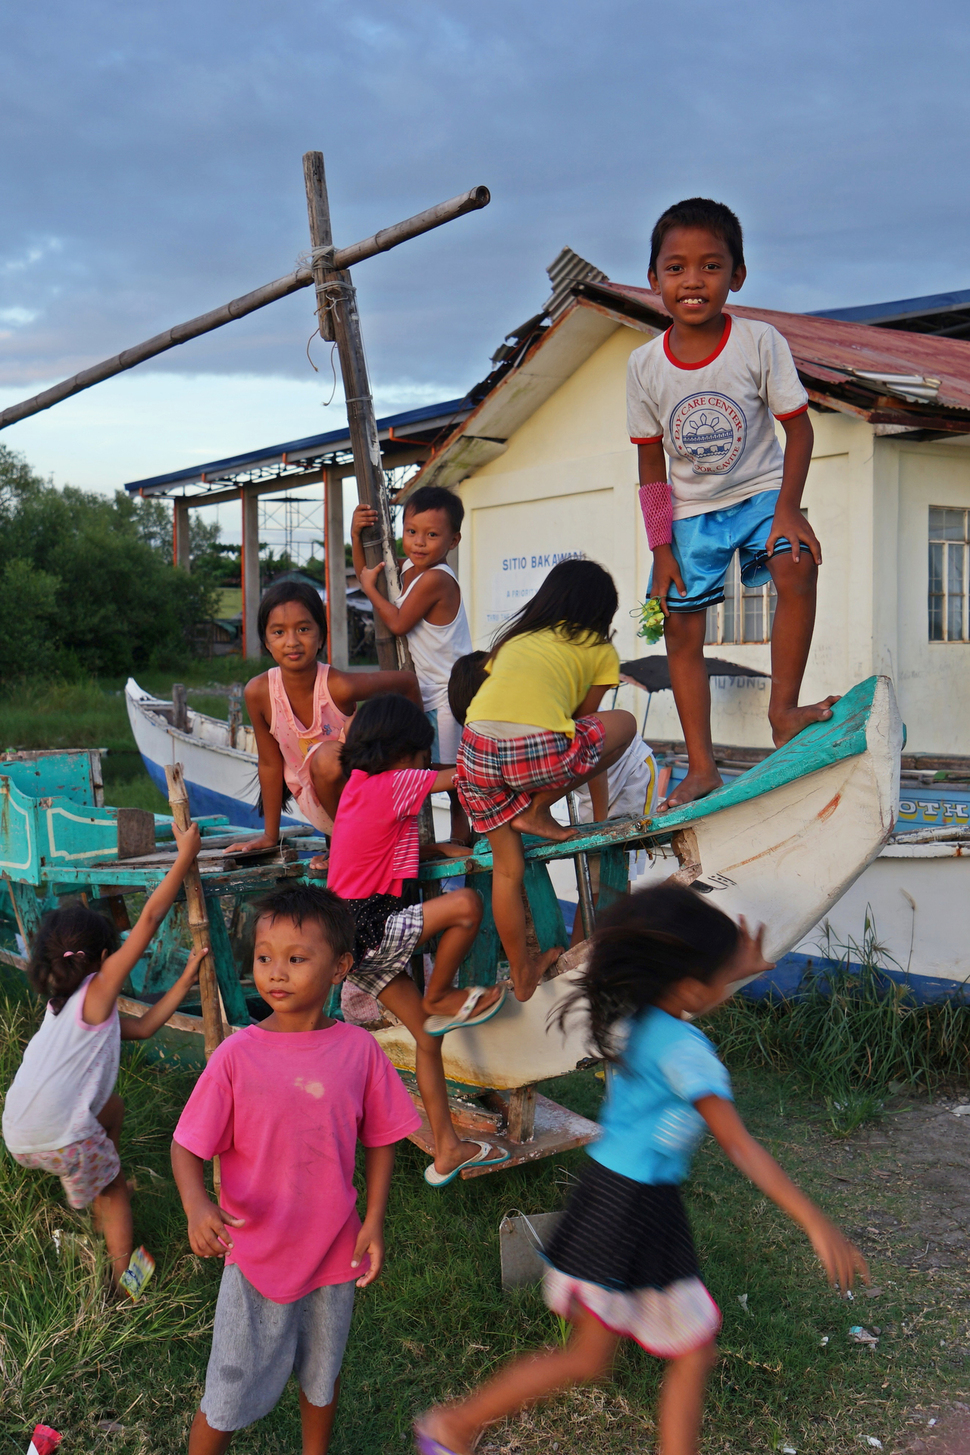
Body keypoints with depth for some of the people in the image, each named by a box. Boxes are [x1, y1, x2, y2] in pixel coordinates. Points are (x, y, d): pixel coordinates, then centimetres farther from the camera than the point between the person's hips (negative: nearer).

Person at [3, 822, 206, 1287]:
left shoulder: (65, 1003, 18)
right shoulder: (97, 991, -5)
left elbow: (142, 1026, 23)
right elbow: (149, 919, -11)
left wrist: (185, 980, 22)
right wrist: (185, 856, -7)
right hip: (59, 1138, -8)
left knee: (112, 1107, 30)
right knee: (112, 1190, 15)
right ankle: (122, 1275, 17)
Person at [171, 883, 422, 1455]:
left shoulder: (359, 1050, -12)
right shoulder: (237, 1055, -16)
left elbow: (380, 1140, -1)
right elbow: (188, 1146, -12)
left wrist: (374, 1221, -7)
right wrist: (197, 1205, -30)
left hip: (333, 1254, 2)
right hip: (255, 1255, -2)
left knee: (321, 1376, 25)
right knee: (230, 1397, 11)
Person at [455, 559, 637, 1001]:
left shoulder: (514, 638, 31)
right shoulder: (601, 651, 20)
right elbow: (586, 725, 24)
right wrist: (601, 819, 35)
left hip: (476, 749, 5)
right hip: (537, 752, -5)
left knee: (507, 866, 23)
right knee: (625, 722, 22)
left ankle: (522, 974, 30)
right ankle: (537, 811, 14)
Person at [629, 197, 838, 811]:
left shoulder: (760, 342, -16)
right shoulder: (645, 365, -10)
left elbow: (798, 427, -10)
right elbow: (651, 461, -2)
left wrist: (788, 509, -22)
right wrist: (661, 546, -5)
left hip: (759, 490, -2)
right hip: (692, 510, 2)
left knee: (797, 568, -30)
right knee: (682, 627, 2)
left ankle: (784, 708, -14)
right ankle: (702, 767, 13)